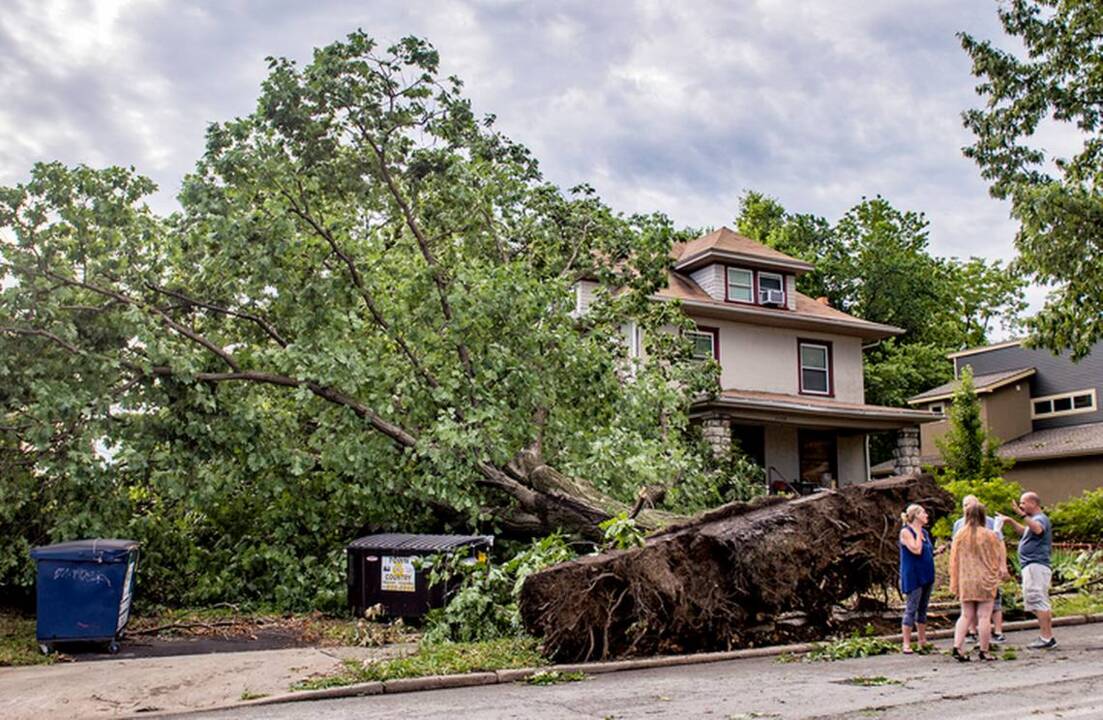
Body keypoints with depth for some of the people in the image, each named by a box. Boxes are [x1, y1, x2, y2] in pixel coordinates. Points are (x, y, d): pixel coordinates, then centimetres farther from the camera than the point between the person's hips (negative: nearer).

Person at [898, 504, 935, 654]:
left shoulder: (925, 532, 13)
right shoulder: (906, 532, -11)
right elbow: (916, 550, -22)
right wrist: (918, 531, -14)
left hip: (926, 575, 8)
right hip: (913, 577, -8)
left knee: (923, 609, 12)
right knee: (911, 609, -6)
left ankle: (923, 642, 19)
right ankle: (906, 645, -3)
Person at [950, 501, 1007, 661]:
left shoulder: (959, 536, 1)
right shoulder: (989, 535, -8)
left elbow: (954, 560, 4)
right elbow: (1000, 554, 1)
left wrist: (955, 584, 10)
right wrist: (1003, 568, 19)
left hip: (966, 581, 3)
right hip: (985, 581, -3)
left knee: (966, 616, 10)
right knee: (984, 616, 3)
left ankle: (957, 646, -2)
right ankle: (984, 651, 6)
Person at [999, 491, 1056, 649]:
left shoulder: (1041, 518, -11)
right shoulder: (1035, 520, 22)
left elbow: (1037, 529, -36)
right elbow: (1025, 531, 42)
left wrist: (1023, 515, -43)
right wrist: (1011, 521, 33)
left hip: (1036, 566, -11)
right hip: (1032, 566, 11)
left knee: (1037, 600, -12)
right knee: (1042, 603, 13)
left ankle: (1046, 638, -13)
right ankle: (1048, 637, 18)